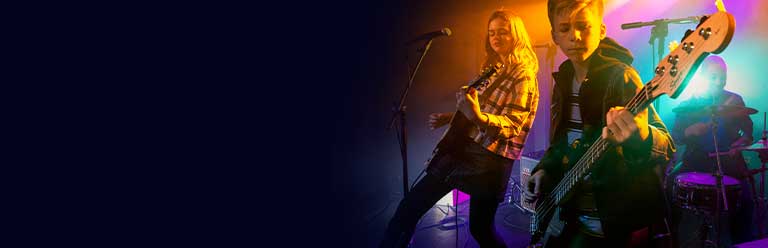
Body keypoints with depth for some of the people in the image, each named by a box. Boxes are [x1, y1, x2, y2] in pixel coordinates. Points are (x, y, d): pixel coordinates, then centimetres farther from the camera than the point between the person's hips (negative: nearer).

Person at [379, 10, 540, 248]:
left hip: (490, 159, -8)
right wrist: (448, 118, 14)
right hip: (461, 146, 8)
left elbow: (513, 125, -22)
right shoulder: (492, 69, 14)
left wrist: (478, 117, -39)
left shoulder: (524, 76, -11)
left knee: (480, 228, -2)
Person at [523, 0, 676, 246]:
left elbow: (665, 147, -24)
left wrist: (639, 137, -45)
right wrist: (543, 171, 1)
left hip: (612, 219, -6)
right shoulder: (563, 80, 6)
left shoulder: (620, 76, -14)